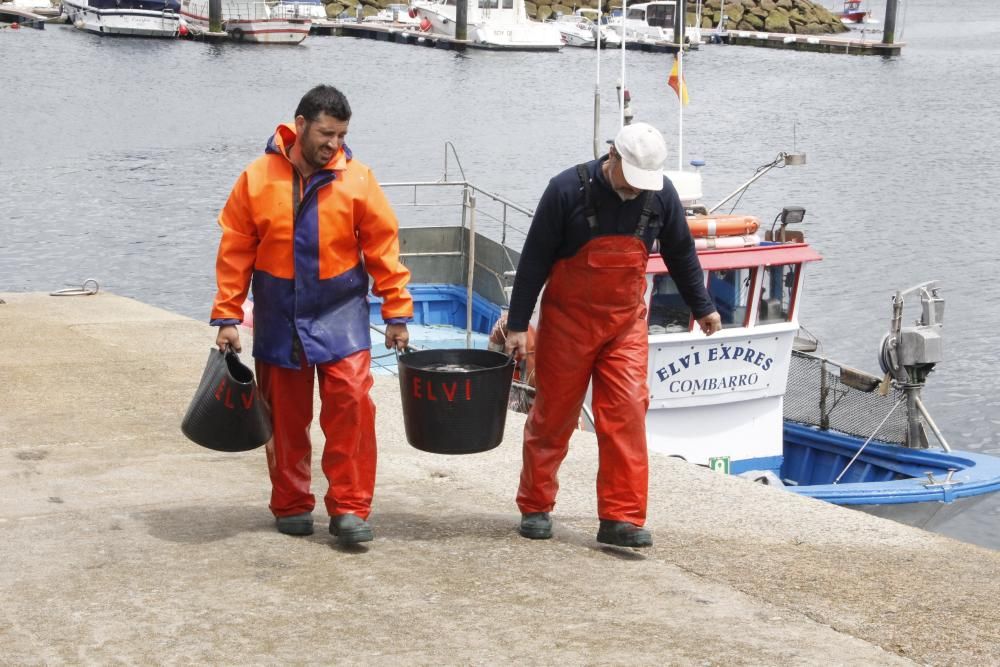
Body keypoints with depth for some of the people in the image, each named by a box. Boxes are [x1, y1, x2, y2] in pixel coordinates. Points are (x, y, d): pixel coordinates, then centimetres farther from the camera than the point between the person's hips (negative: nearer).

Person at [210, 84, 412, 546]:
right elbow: (235, 253, -1)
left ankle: (349, 508, -4)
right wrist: (227, 317, -3)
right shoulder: (257, 179, -5)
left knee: (351, 400, -12)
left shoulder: (356, 179, -5)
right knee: (286, 415, 8)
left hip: (339, 313, -1)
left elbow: (383, 248, -2)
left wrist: (397, 313, -3)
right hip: (278, 317, 1)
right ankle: (291, 506, 23)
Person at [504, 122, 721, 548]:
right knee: (553, 415, 6)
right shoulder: (568, 189, -17)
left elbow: (680, 253, 11)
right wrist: (517, 325, -11)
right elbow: (534, 260, -12)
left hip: (626, 323, 3)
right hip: (567, 321, -2)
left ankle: (621, 519, -6)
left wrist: (701, 306, 19)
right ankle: (535, 508, 22)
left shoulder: (660, 196, -6)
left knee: (627, 411, -8)